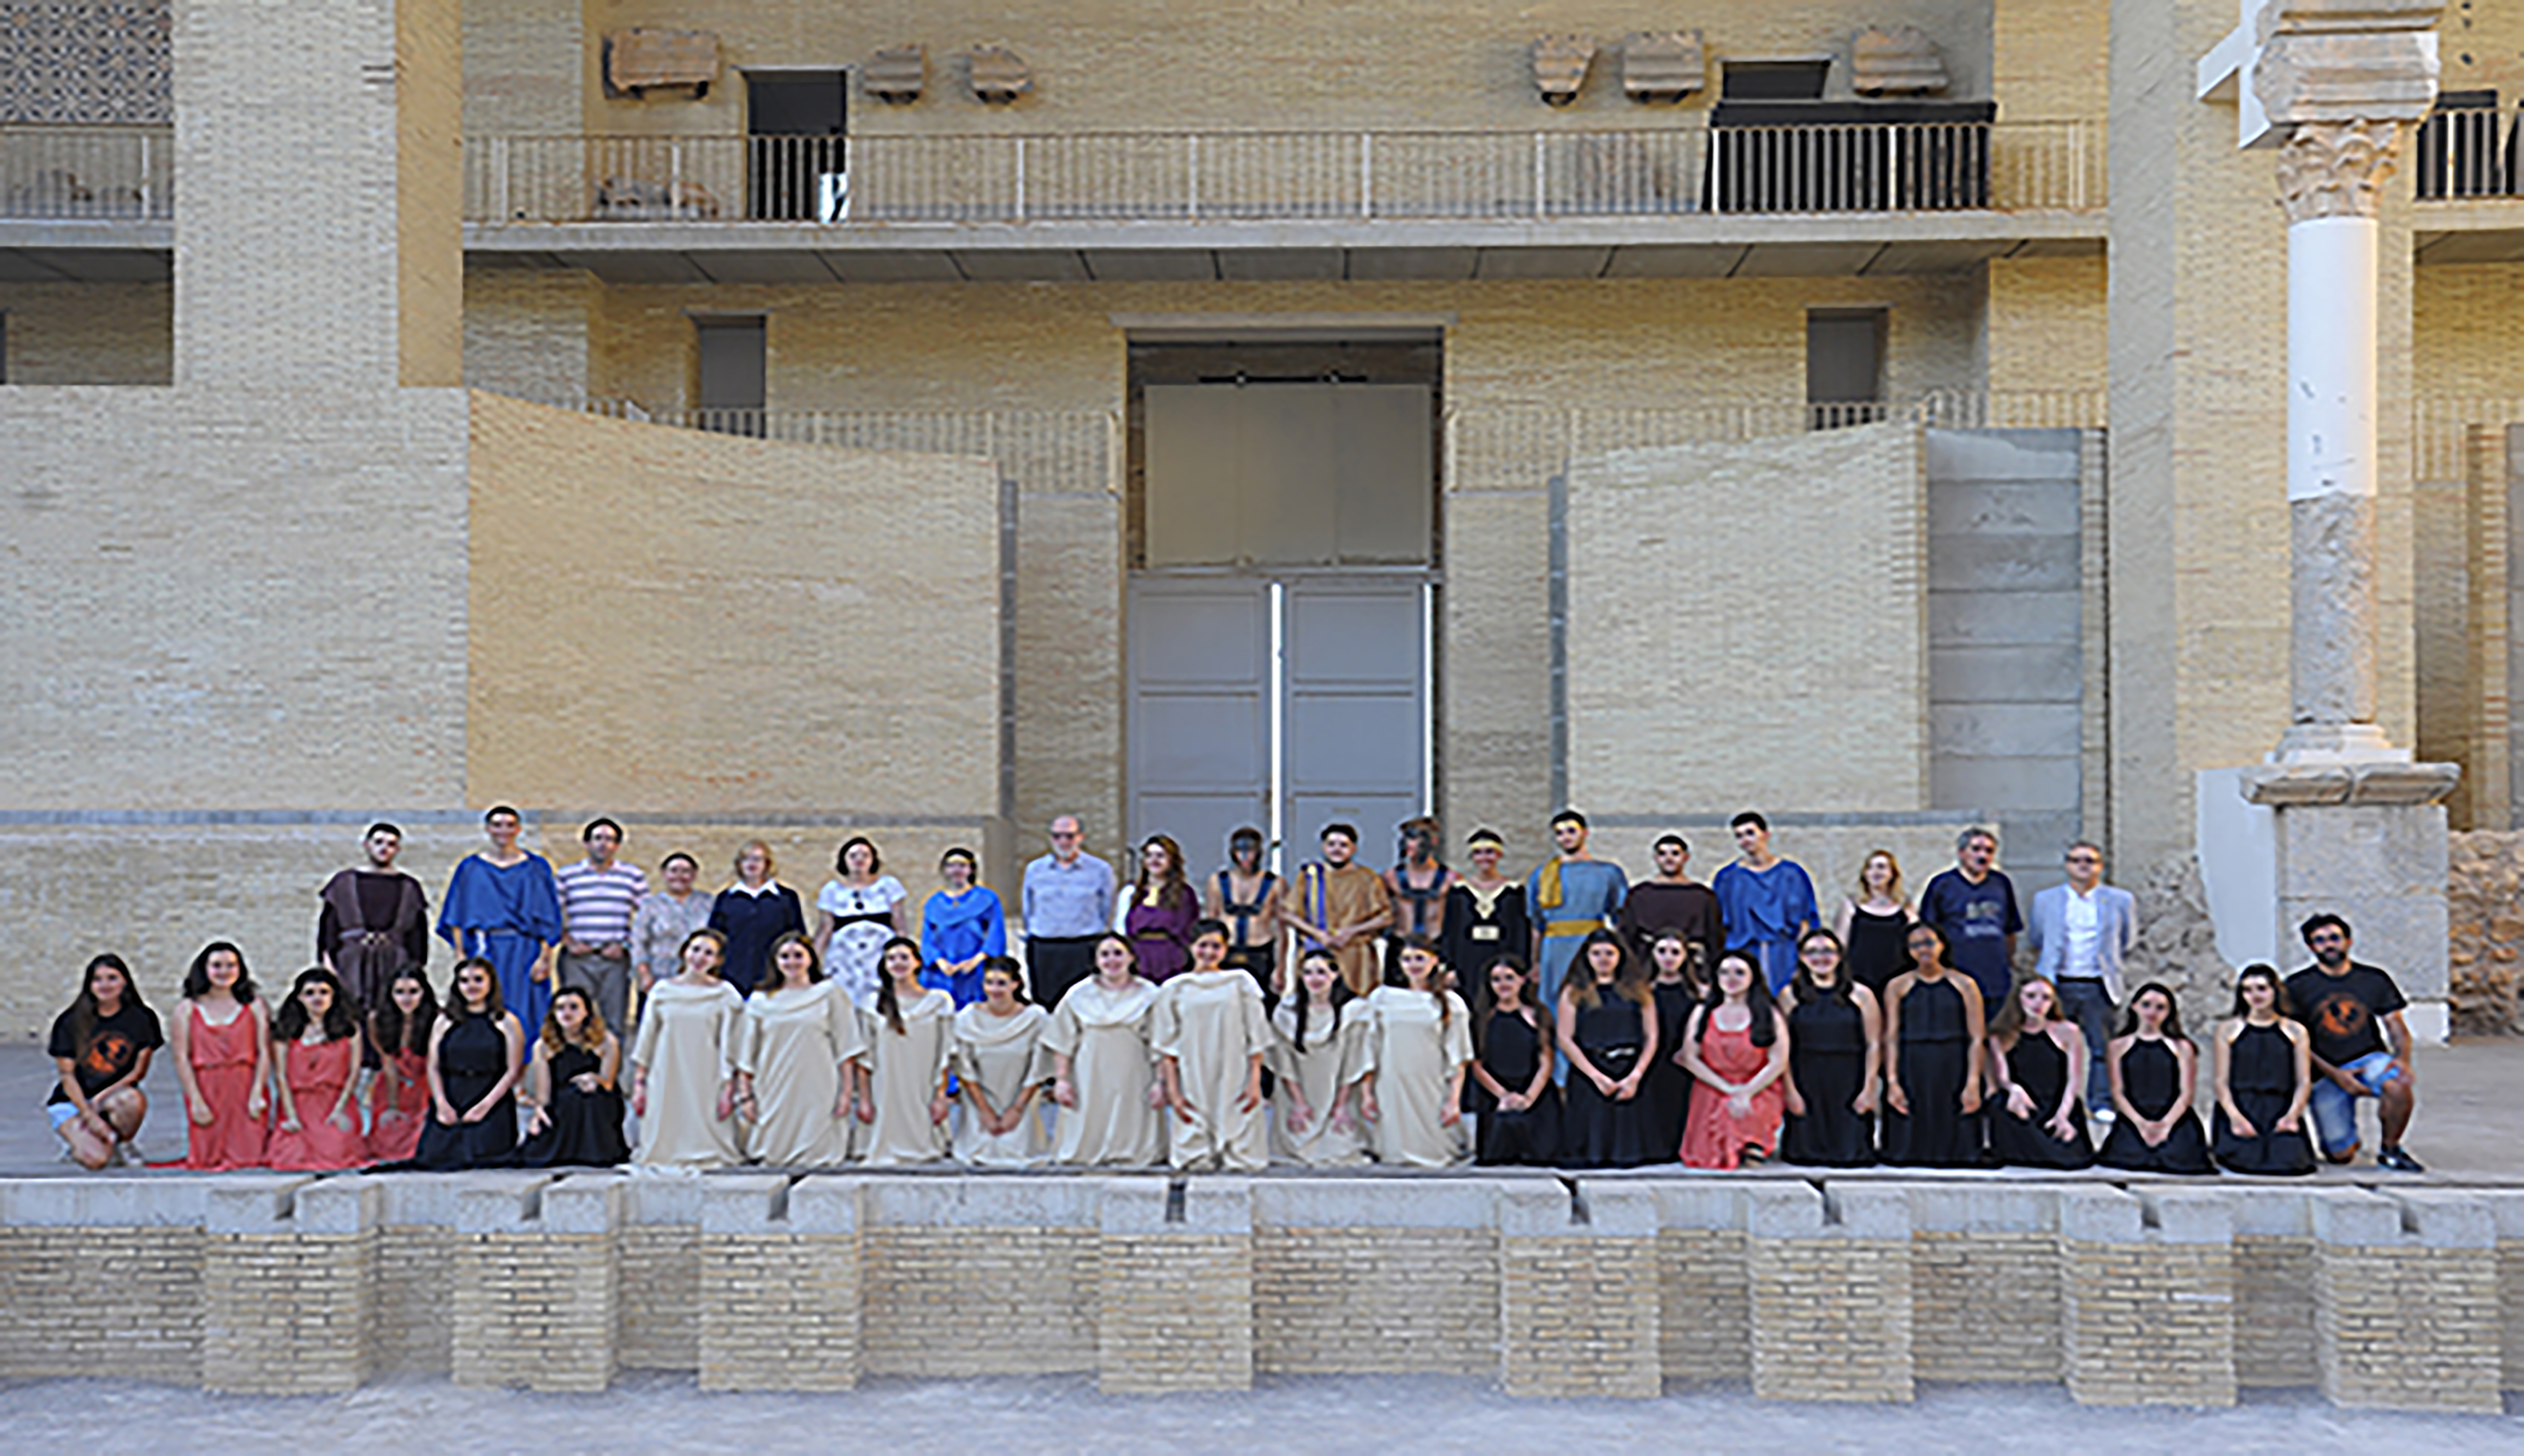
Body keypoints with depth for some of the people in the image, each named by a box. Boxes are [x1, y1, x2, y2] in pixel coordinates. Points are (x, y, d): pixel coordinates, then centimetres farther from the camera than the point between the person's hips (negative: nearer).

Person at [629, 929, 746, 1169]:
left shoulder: (725, 995, 2)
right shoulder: (663, 991, 7)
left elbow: (729, 1046, 1)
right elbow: (646, 1040, 10)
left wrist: (728, 1089, -5)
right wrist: (639, 1084, 7)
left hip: (706, 1084, -2)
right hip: (667, 1083, 2)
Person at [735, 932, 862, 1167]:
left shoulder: (830, 994, 7)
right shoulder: (761, 1001, 10)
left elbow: (846, 1049, 4)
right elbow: (747, 1055, 11)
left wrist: (847, 1092, -3)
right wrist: (745, 1095, 4)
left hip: (818, 1095, -2)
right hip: (774, 1098, 2)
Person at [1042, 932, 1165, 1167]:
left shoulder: (1148, 995, 4)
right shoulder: (1079, 995, 6)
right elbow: (1062, 1044, 6)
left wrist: (1160, 1082, -7)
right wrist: (1061, 1079, -1)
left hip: (1132, 1080, -1)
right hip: (1090, 1082, 1)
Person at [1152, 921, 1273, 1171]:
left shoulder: (1241, 984, 6)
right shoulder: (1175, 989, 7)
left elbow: (1256, 1037, 5)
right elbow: (1167, 1045, 6)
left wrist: (1255, 1081, -3)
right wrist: (1173, 1091, -1)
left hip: (1235, 1082, 0)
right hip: (1193, 1083, 0)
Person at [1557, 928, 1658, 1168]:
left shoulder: (1639, 991, 10)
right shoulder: (1574, 992, 6)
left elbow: (1651, 1038, 5)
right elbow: (1566, 1039, -1)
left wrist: (1635, 1077, -8)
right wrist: (1597, 1076, -9)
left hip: (1630, 1078, 1)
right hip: (1589, 1076, -1)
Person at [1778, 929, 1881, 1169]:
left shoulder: (1861, 995, 5)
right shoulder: (1791, 996, 5)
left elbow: (1874, 1044, 2)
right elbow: (1783, 1048, 0)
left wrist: (1869, 1088, -4)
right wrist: (1791, 1090, -7)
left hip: (1848, 1086, 0)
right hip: (1807, 1084, 0)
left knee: (1851, 1153, -1)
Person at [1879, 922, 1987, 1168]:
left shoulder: (1965, 985, 5)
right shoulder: (1898, 987, 7)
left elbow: (1977, 1039, 1)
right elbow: (1891, 1038, 2)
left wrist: (1973, 1083, -8)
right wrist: (1892, 1082, -8)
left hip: (1953, 1073, 0)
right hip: (1912, 1073, 0)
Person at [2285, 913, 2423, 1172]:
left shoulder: (2375, 979, 8)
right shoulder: (2297, 987, 1)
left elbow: (2398, 1029, 7)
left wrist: (2402, 1060, -15)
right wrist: (2336, 1075, -14)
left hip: (2370, 1058, 1)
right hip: (2327, 1072, -1)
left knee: (2400, 1088, -35)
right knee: (2342, 1156, -11)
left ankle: (2390, 1150, -8)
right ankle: (2335, 1138, 29)